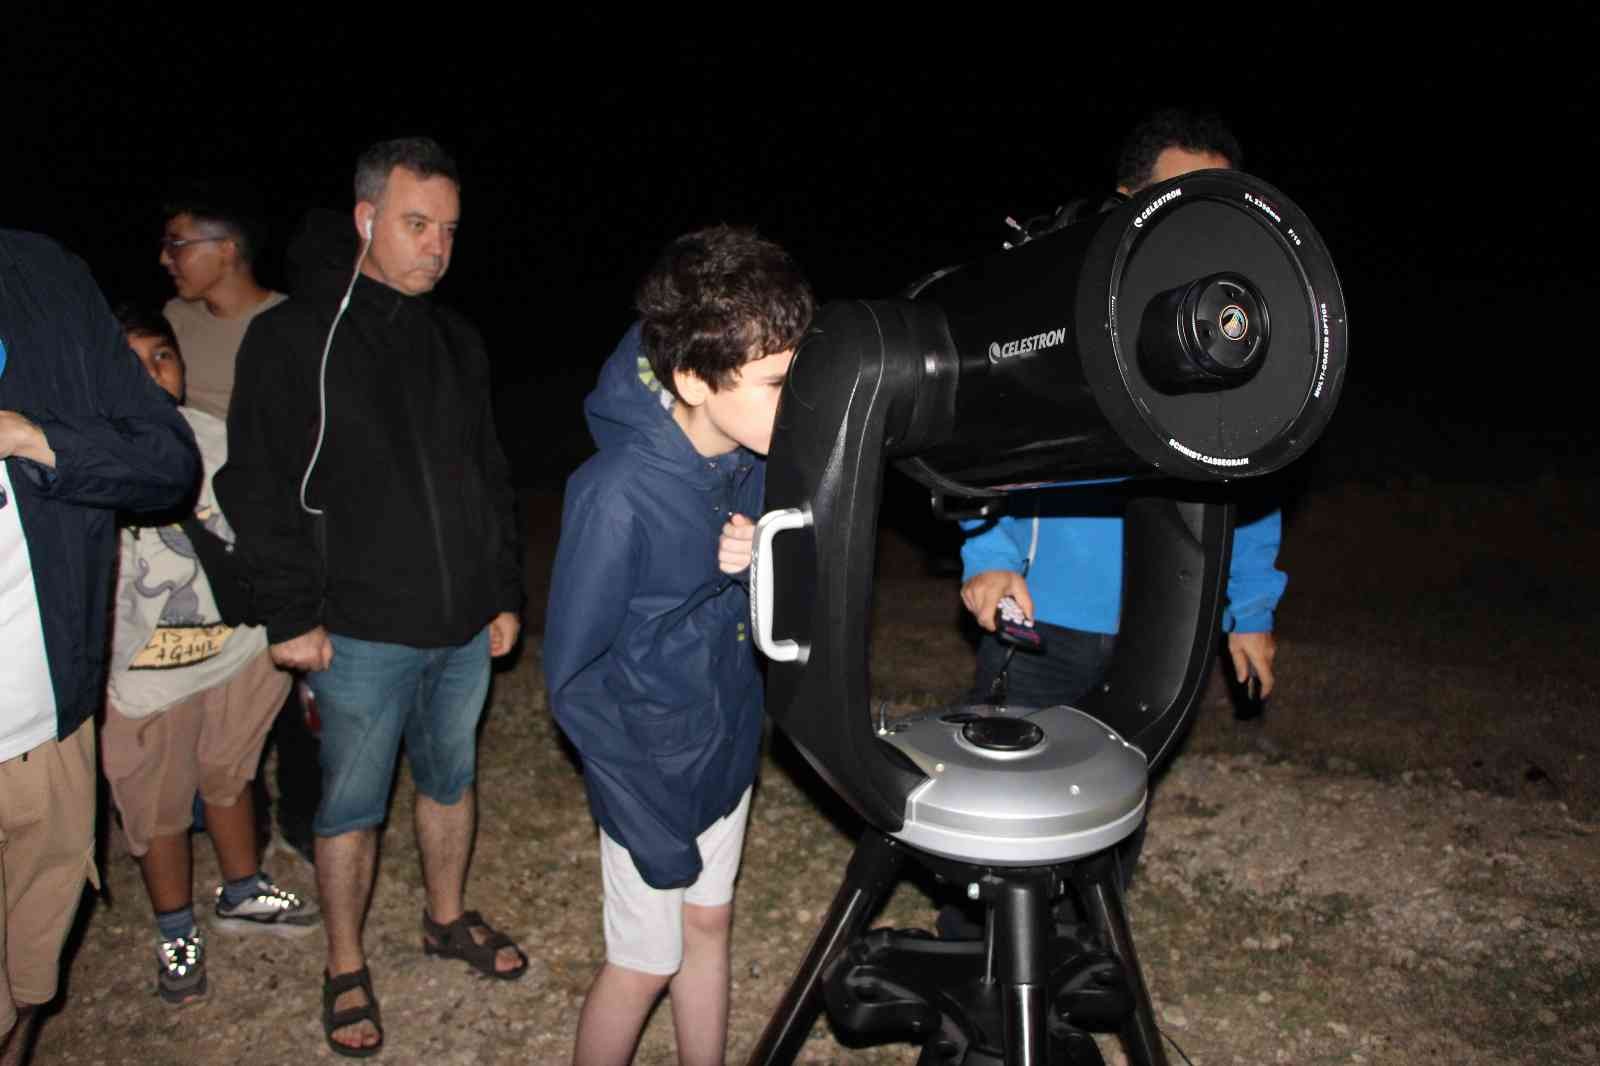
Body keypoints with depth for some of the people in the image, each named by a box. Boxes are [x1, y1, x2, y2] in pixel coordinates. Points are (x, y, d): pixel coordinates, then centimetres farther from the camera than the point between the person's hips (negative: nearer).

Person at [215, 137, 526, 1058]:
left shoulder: (459, 343, 10)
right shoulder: (294, 339, -7)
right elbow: (257, 489, -9)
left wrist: (507, 593, 10)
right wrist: (290, 616, -11)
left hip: (464, 629, 5)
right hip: (363, 634, -5)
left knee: (452, 781, 19)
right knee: (352, 806, 8)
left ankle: (449, 917, 40)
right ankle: (347, 971, 27)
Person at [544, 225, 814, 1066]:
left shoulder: (755, 460, -10)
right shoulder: (617, 494, -29)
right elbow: (574, 676, -21)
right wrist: (652, 830, -19)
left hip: (727, 744, 6)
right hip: (650, 772, -6)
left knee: (708, 926, 21)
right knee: (645, 963, 11)